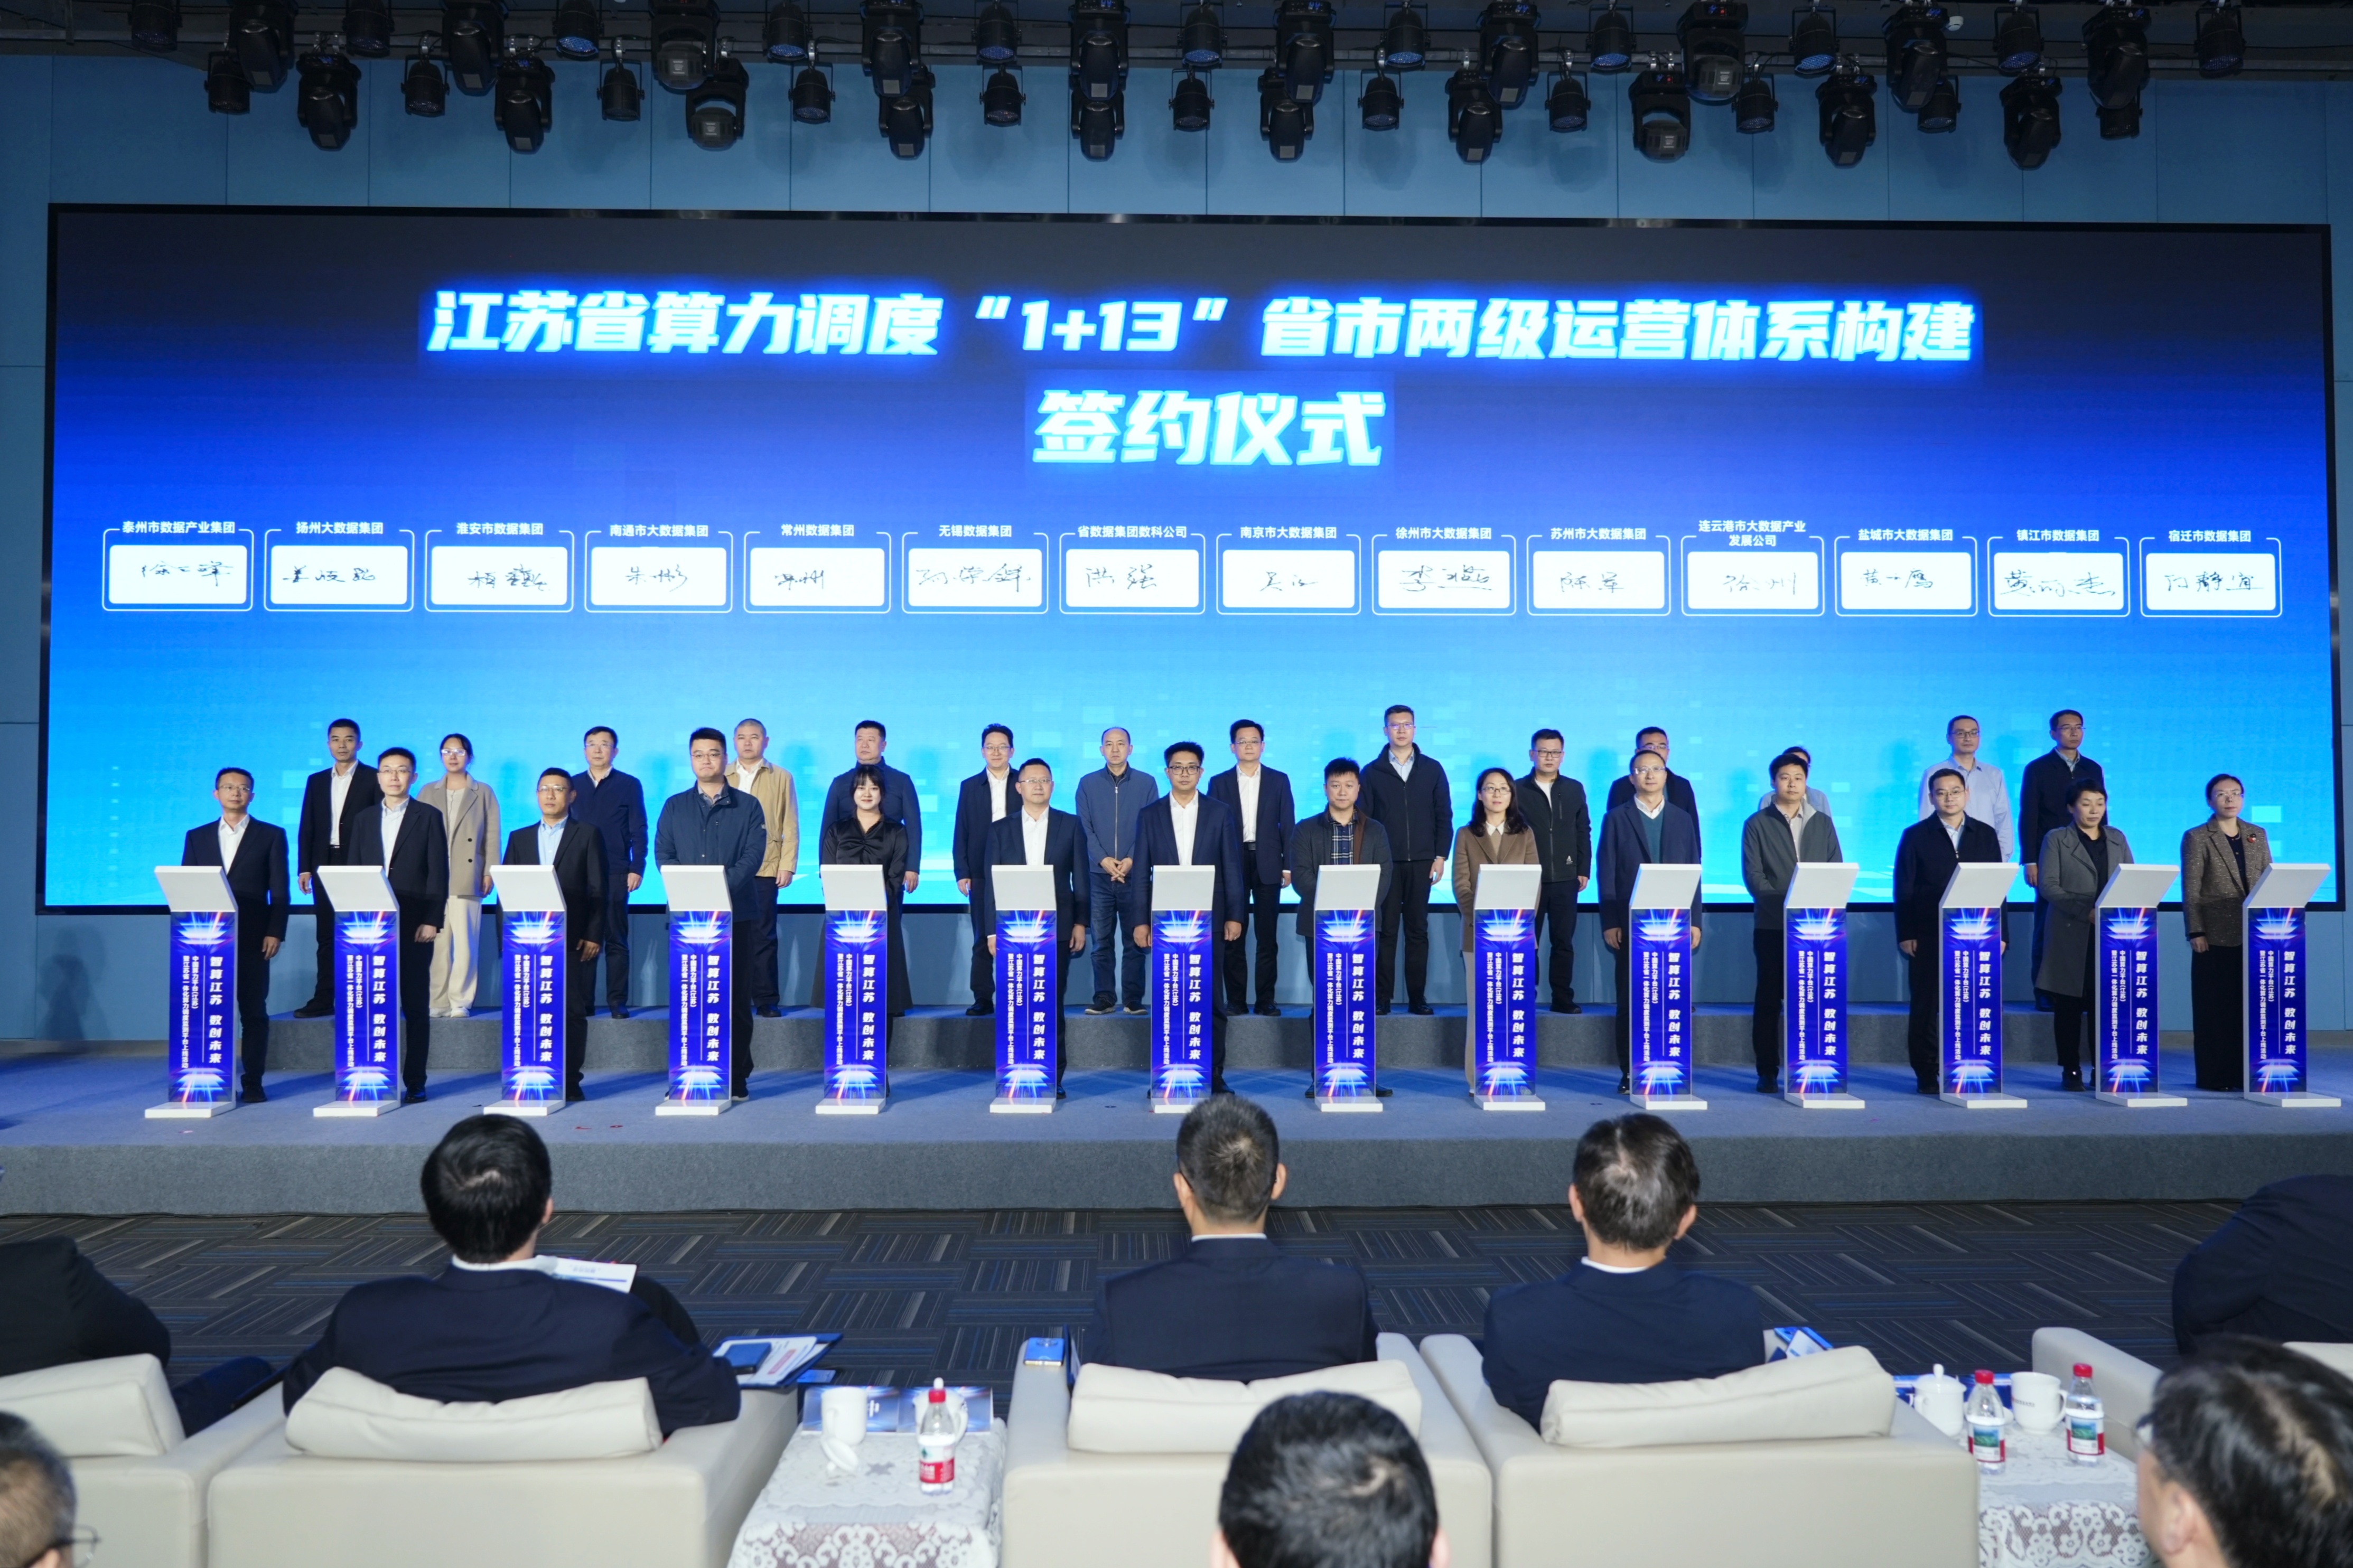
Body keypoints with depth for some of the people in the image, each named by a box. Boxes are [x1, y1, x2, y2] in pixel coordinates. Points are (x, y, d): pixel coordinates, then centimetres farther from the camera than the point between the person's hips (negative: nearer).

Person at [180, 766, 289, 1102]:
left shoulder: (271, 835, 7)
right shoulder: (197, 837, 14)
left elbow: (279, 890, 2)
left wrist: (275, 933, -7)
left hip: (252, 939, -2)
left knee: (254, 1012, 0)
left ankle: (252, 1083, 3)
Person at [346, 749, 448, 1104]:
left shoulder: (429, 817, 3)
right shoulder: (363, 820, 14)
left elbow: (439, 873, -2)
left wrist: (431, 921, -10)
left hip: (414, 927, -3)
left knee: (416, 1007, 1)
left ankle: (414, 1083, 4)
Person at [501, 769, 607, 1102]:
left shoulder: (588, 835, 6)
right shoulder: (519, 838, 16)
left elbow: (598, 891, 1)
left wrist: (594, 936, -6)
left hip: (572, 939, -3)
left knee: (572, 1009, -2)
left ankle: (570, 1081, 3)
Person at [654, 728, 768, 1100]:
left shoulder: (747, 806, 8)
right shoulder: (675, 807, 14)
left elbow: (754, 855, -3)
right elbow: (663, 854, 4)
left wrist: (723, 888, -18)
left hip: (736, 912, -1)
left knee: (736, 996, 0)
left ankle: (736, 1077, 4)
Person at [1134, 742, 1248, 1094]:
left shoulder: (1221, 813, 6)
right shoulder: (1150, 815, 8)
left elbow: (1232, 868, 4)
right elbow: (1142, 872, 6)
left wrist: (1235, 916, -2)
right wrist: (1141, 920, 0)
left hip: (1209, 918, -1)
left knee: (1210, 999, 1)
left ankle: (1214, 1075, 7)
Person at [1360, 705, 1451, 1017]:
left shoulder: (1432, 769, 8)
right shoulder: (1373, 772, 5)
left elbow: (1444, 816, 8)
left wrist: (1440, 856, 0)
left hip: (1421, 863, 1)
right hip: (1385, 863, -1)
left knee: (1418, 931, 3)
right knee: (1385, 931, -1)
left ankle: (1418, 998, 7)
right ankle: (1381, 998, 3)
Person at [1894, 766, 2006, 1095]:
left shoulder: (1986, 835, 11)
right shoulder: (1915, 836, 4)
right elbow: (1904, 890, 1)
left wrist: (2000, 934, 4)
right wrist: (1905, 935, -6)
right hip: (1929, 938, -2)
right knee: (1926, 1007, 1)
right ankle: (1926, 1074, 7)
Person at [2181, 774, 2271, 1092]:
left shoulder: (2258, 835, 13)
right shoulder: (2196, 838, 0)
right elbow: (2190, 890, -4)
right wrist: (2196, 933, -11)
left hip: (2256, 934, 4)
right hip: (2216, 935, -4)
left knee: (2252, 1004, 4)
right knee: (2216, 1007, 0)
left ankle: (2247, 1072, 11)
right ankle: (2215, 1076, 5)